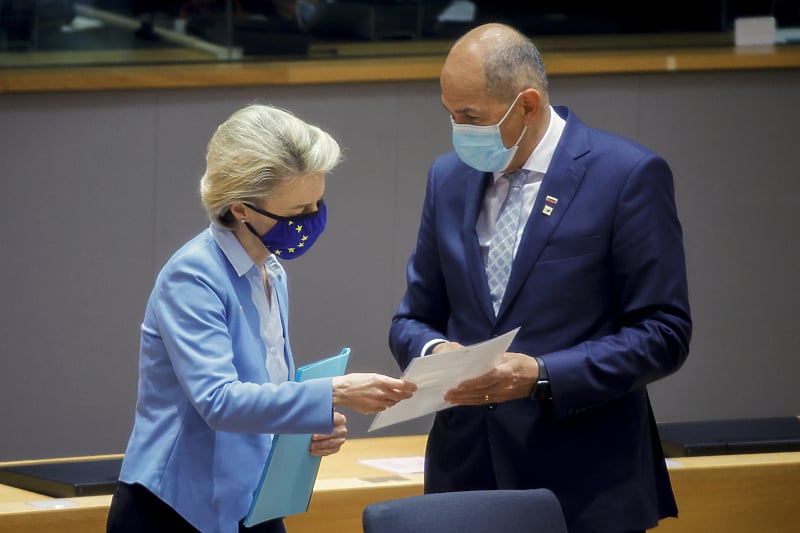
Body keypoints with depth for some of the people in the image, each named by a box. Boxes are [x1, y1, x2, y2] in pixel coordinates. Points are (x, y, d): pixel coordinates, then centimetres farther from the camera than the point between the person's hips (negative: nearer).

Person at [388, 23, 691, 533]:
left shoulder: (629, 175, -8)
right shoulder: (449, 177, 9)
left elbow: (663, 333, -9)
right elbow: (414, 319, 15)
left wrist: (542, 375, -20)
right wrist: (432, 351, -9)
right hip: (466, 472, 4)